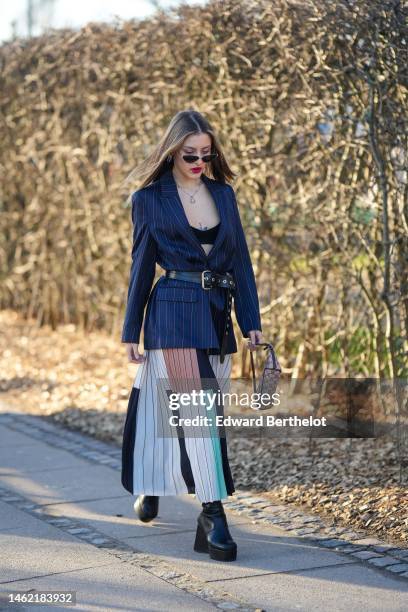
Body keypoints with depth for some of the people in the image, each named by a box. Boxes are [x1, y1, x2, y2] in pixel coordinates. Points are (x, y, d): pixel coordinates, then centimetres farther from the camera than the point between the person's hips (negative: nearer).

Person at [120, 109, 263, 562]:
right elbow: (141, 266, 4)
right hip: (173, 315, -5)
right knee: (198, 413, -12)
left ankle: (151, 485, 31)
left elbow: (240, 260, 11)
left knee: (206, 412, 10)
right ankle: (213, 517, -12)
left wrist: (252, 321, 5)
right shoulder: (149, 199, 1)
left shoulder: (223, 193, 11)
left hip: (216, 316, 5)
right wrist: (131, 331, 4)